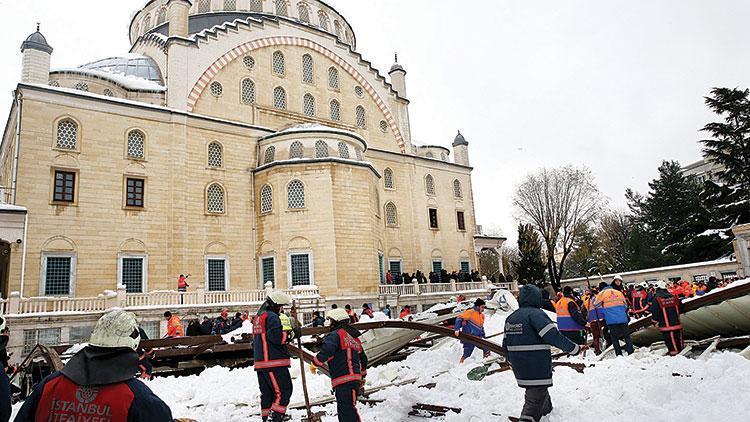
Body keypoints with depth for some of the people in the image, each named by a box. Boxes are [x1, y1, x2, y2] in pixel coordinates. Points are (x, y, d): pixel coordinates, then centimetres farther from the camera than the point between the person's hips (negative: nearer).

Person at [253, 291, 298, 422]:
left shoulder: (258, 317, 19)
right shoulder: (272, 317, -12)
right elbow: (276, 337, -22)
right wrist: (290, 334, -11)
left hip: (260, 362, 10)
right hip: (274, 362, -10)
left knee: (267, 392, 14)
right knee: (284, 390, -5)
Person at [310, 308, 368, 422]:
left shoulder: (335, 335, -6)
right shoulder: (355, 337, 22)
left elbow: (326, 351, -22)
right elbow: (363, 359, 29)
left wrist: (315, 364, -7)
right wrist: (362, 377, 39)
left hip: (344, 381, -9)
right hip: (355, 379, 9)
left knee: (347, 409, -10)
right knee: (343, 409, 16)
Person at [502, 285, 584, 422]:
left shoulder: (511, 317, 10)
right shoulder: (536, 314, -13)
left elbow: (505, 344, 14)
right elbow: (552, 336, -22)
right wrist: (574, 348, -13)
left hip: (518, 367, 8)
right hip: (537, 367, -8)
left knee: (539, 389, 29)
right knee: (535, 398, -4)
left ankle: (546, 410, 47)